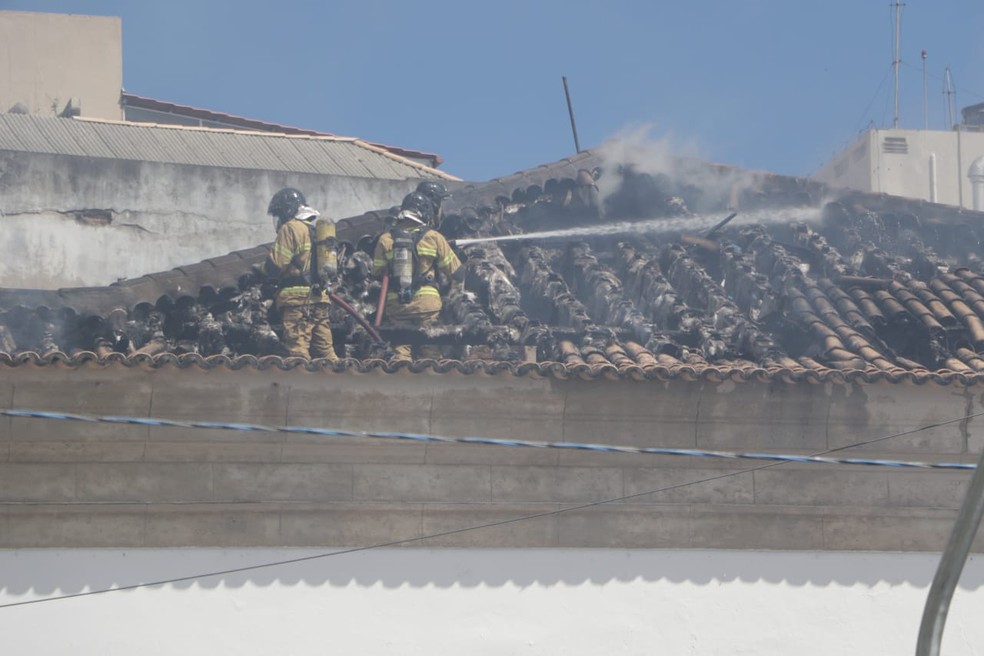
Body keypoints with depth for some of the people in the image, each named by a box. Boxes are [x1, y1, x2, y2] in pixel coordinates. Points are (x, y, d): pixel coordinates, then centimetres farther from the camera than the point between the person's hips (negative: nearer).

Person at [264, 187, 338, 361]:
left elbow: (276, 264, -11)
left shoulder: (291, 228, -5)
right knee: (325, 349, 8)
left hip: (298, 296, -8)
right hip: (320, 295, 8)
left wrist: (264, 269, 8)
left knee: (297, 348, -11)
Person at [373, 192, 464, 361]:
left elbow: (377, 273, 10)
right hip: (427, 303, -2)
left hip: (395, 304, 2)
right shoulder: (433, 237, 0)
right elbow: (456, 272, 4)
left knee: (401, 352, 3)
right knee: (431, 354, 4)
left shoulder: (385, 239, 4)